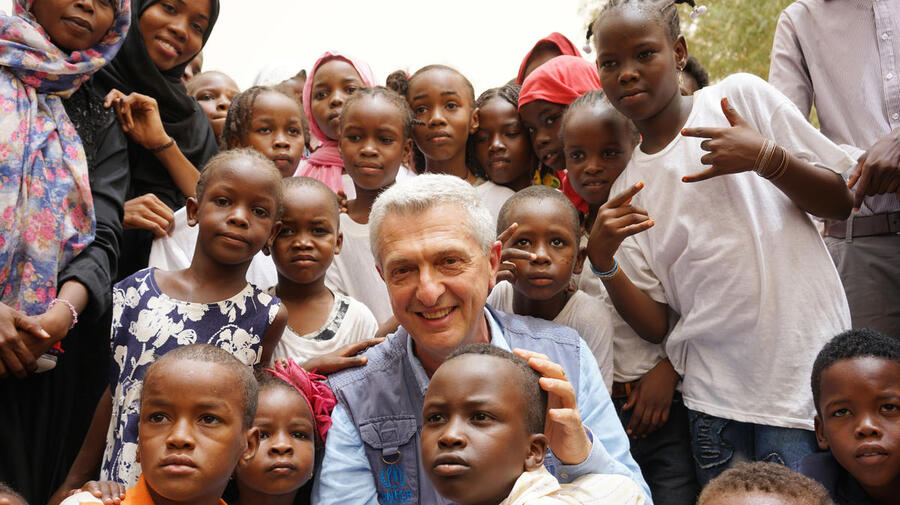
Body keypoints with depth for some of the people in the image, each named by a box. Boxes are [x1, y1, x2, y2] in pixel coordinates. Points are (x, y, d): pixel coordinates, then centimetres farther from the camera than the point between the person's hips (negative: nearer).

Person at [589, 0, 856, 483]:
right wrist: (602, 259, -12)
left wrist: (766, 157, -14)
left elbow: (841, 200, 2)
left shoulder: (740, 96, 2)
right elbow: (656, 324, 4)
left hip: (801, 361, -3)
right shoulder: (626, 187, 9)